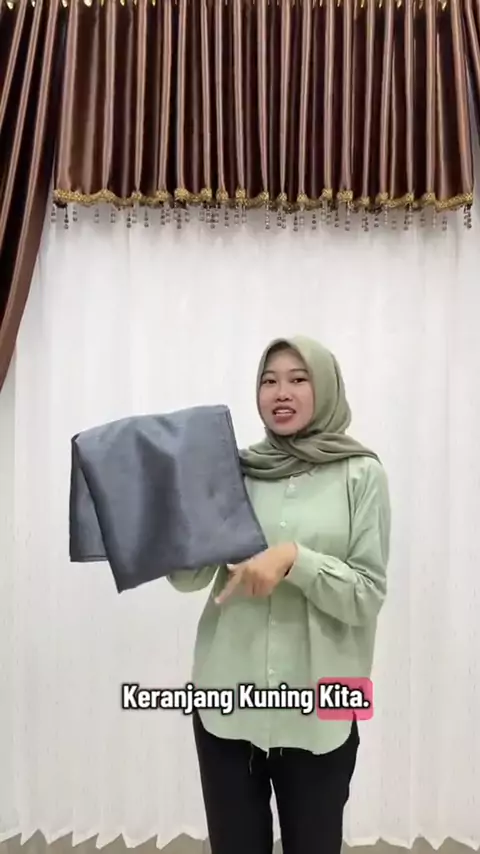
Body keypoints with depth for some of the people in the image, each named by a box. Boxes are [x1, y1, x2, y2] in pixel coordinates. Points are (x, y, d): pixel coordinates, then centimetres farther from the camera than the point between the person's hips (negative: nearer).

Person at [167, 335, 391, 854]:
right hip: (227, 698, 2)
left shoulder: (361, 475, -5)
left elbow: (368, 595, -8)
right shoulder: (234, 470, 1)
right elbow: (188, 577, -2)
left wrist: (293, 557, -23)